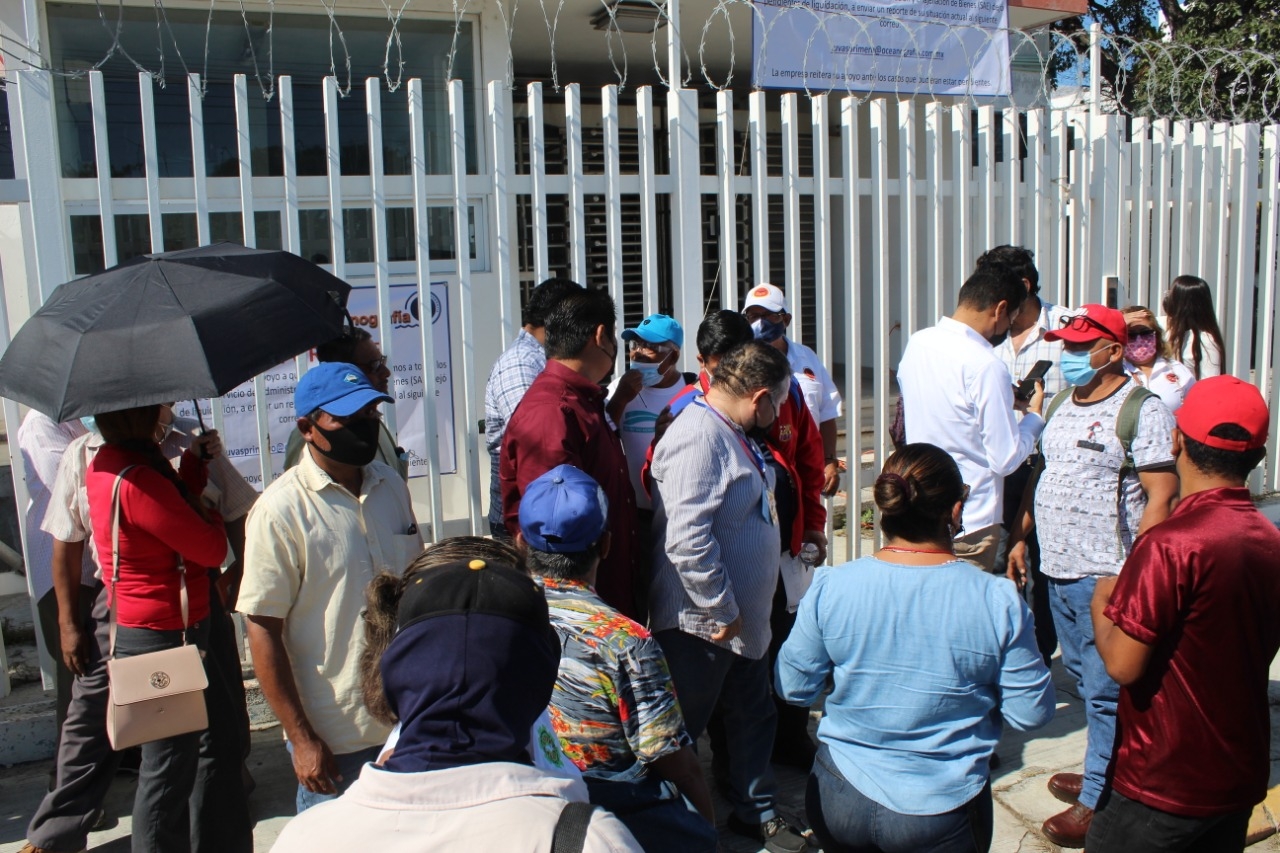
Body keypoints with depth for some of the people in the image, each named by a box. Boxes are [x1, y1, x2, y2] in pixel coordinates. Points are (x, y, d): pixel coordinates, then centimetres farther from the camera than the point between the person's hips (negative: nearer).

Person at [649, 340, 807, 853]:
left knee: (754, 717, 22)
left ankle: (755, 810, 41)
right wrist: (723, 612, -22)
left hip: (744, 618, 10)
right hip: (703, 624, -10)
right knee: (684, 732, 8)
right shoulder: (699, 437, -25)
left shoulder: (732, 433, 8)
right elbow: (687, 540, -32)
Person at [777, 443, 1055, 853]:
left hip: (841, 801, 1)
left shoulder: (829, 587, -12)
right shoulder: (998, 601, -14)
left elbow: (794, 687, 0)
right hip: (941, 816, -1)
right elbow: (1031, 714, -3)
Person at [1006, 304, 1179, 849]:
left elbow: (1161, 497, -16)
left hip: (1105, 577, -8)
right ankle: (1103, 772, 34)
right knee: (1084, 679, 18)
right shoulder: (1061, 404, 13)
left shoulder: (1141, 410, -12)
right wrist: (1021, 537, 15)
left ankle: (1096, 801, 13)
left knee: (1105, 691, 1)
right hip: (1058, 569, 8)